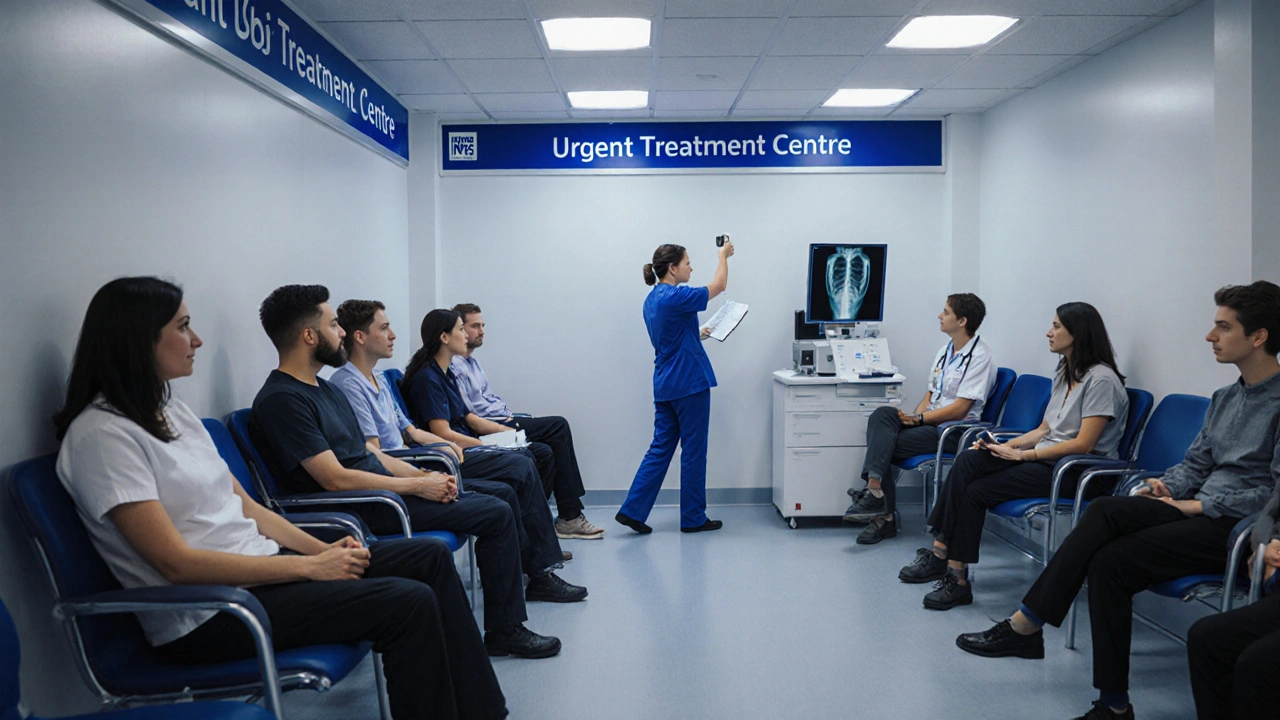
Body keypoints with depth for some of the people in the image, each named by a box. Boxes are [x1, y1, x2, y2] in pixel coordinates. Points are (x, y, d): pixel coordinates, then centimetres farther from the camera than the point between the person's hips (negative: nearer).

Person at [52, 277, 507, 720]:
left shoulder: (171, 411, 12)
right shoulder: (102, 434, -15)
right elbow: (177, 563, -21)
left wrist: (323, 550, -1)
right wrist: (309, 568, -17)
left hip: (259, 562, 9)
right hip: (205, 616, -9)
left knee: (431, 557, 2)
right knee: (409, 603, -22)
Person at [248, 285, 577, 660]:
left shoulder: (325, 389, 16)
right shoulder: (281, 400, -16)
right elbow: (336, 478, -21)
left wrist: (424, 475, 2)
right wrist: (417, 486, -15)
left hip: (383, 489, 10)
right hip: (362, 511, -10)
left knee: (502, 495, 11)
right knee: (497, 514, -14)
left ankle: (535, 574, 29)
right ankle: (504, 631, -3)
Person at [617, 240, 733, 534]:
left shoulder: (652, 300, 10)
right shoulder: (676, 297, -17)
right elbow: (719, 285, -5)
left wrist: (699, 334, 26)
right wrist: (724, 255, 10)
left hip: (665, 385, 9)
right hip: (690, 383, -9)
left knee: (661, 447, 10)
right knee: (694, 450, 2)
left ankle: (632, 510, 5)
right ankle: (693, 518, 12)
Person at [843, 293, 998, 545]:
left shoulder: (979, 357, -9)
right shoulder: (946, 351, 18)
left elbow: (959, 409, -15)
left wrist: (920, 418, -15)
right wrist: (915, 415, -2)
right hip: (931, 421, 8)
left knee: (884, 445, -23)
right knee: (881, 415, -22)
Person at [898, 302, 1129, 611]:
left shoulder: (1101, 379, -13)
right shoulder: (1064, 374, 17)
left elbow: (1083, 444, -19)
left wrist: (1021, 455, -17)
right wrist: (1006, 445, 1)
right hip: (1048, 457, 8)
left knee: (975, 490, -20)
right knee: (968, 460, -15)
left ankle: (957, 579, -11)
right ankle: (940, 551, -18)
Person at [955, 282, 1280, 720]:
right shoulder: (1226, 398, 19)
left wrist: (1197, 505, -15)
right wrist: (1168, 486, 1)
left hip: (1239, 526, -8)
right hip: (1201, 511, 8)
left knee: (1108, 513, -25)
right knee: (1108, 560, -19)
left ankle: (1025, 625, -18)